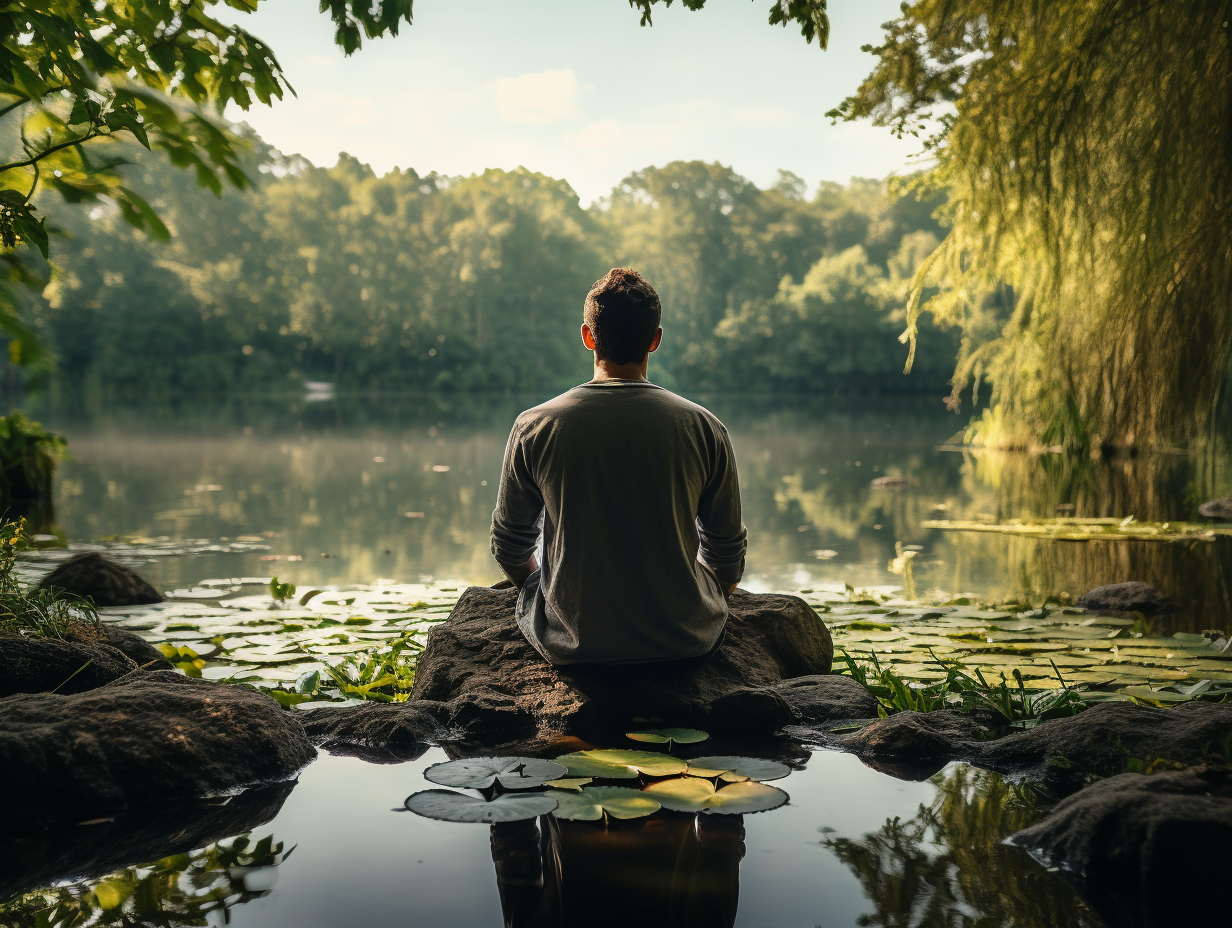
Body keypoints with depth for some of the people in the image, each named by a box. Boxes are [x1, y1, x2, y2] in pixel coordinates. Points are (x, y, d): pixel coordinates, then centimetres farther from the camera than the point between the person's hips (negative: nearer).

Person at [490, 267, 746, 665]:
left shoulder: (534, 428, -12)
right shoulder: (704, 427, -10)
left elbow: (510, 548, 2)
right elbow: (727, 557, 1)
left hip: (571, 644, 0)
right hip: (687, 638, 0)